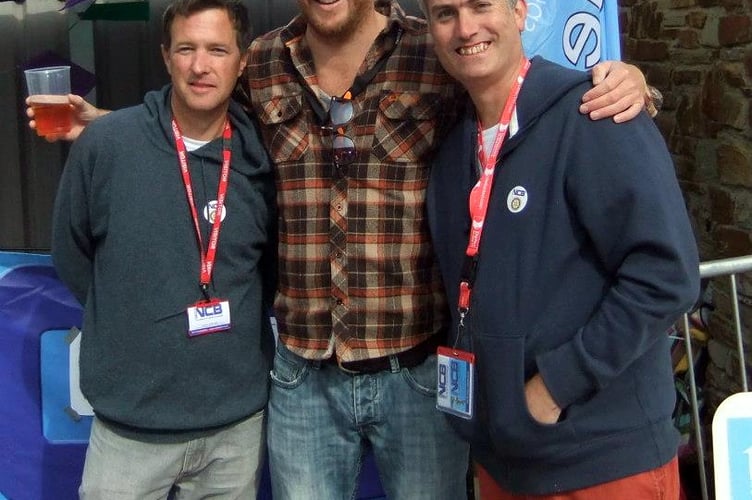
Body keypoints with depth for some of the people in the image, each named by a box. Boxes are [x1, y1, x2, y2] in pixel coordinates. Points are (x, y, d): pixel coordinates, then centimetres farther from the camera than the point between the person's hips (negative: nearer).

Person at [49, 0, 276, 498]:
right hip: (130, 421, -1)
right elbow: (70, 253, 4)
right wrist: (132, 324, 5)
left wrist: (229, 324, 4)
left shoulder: (262, 158, -3)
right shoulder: (104, 143, -8)